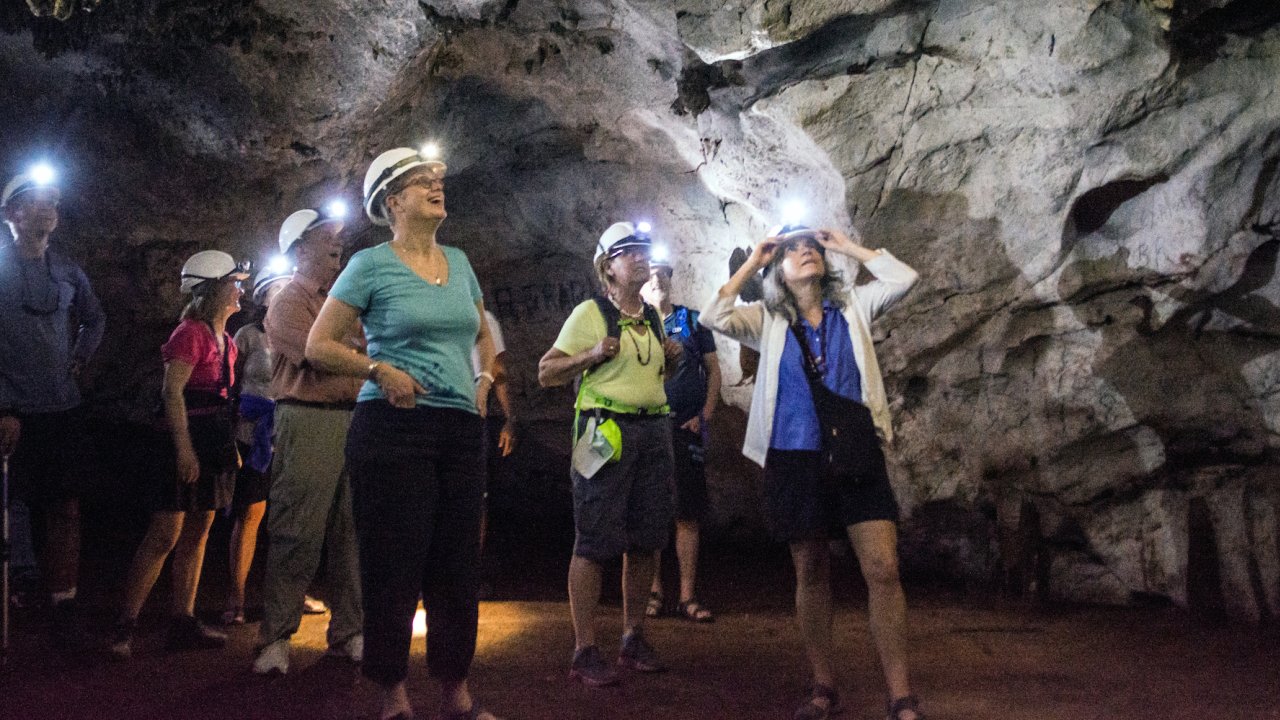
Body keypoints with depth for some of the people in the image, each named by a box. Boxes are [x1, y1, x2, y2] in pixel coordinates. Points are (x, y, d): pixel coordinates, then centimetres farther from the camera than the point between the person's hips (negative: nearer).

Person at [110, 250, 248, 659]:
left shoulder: (225, 340, 16)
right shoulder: (191, 333, -10)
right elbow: (172, 391, -16)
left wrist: (231, 445, 15)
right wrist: (184, 448, -22)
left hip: (217, 441, 9)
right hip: (191, 438, -9)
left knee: (197, 534, 8)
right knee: (165, 535, -9)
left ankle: (183, 623, 13)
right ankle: (125, 627, -2)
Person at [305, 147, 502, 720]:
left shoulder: (458, 262, 14)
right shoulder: (371, 265, -2)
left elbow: (483, 334, 27)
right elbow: (319, 346, -2)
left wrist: (485, 378, 11)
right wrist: (380, 370, -13)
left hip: (460, 429, 6)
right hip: (395, 428, -5)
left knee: (457, 564, 10)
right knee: (396, 565, -1)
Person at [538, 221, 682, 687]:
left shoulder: (653, 317, 17)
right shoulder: (589, 313, -3)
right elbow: (546, 373, -5)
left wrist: (670, 360, 9)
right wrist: (594, 354, -17)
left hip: (653, 430, 7)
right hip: (607, 427, -7)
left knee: (646, 541, 10)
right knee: (595, 543, -5)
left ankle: (634, 639, 23)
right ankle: (585, 652, 1)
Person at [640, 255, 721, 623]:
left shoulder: (692, 321, 9)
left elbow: (713, 370, 9)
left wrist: (705, 414, -1)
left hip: (686, 428, 1)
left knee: (687, 513, 0)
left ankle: (687, 596, 3)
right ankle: (654, 591, 13)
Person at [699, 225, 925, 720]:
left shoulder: (852, 306, 10)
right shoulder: (767, 320, 7)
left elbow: (903, 278, -1)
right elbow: (713, 317, -8)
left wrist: (850, 247, 5)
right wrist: (752, 263, 0)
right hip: (795, 459, 0)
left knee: (883, 568, -9)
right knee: (811, 573, 8)